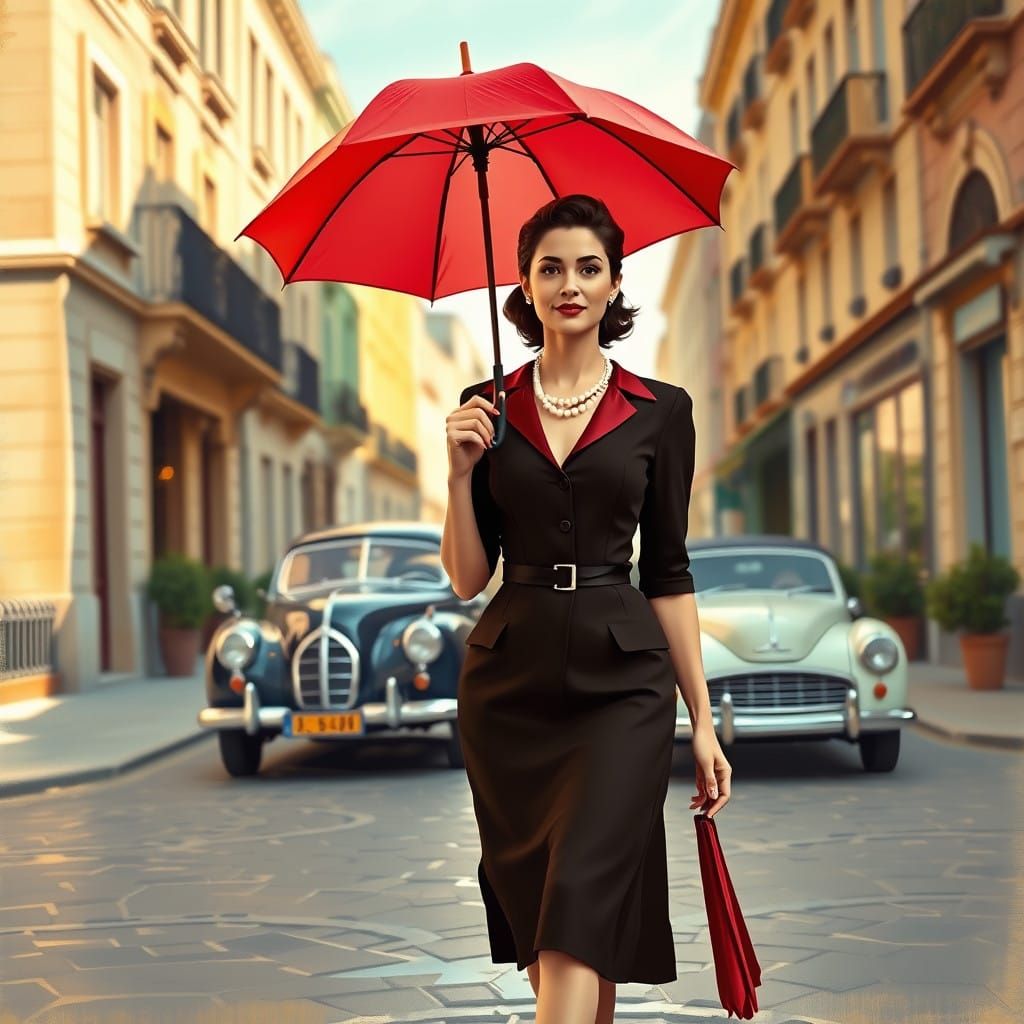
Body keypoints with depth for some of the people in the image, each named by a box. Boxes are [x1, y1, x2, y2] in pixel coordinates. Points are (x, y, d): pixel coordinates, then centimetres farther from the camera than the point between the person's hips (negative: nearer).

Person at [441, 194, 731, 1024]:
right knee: (532, 913, 8)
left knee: (579, 913, -14)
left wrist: (704, 721, 2)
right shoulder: (488, 410, 7)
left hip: (621, 679, -2)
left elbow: (669, 573, 5)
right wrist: (461, 471, -9)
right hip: (509, 679, 3)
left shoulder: (660, 411, 3)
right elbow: (468, 578, 6)